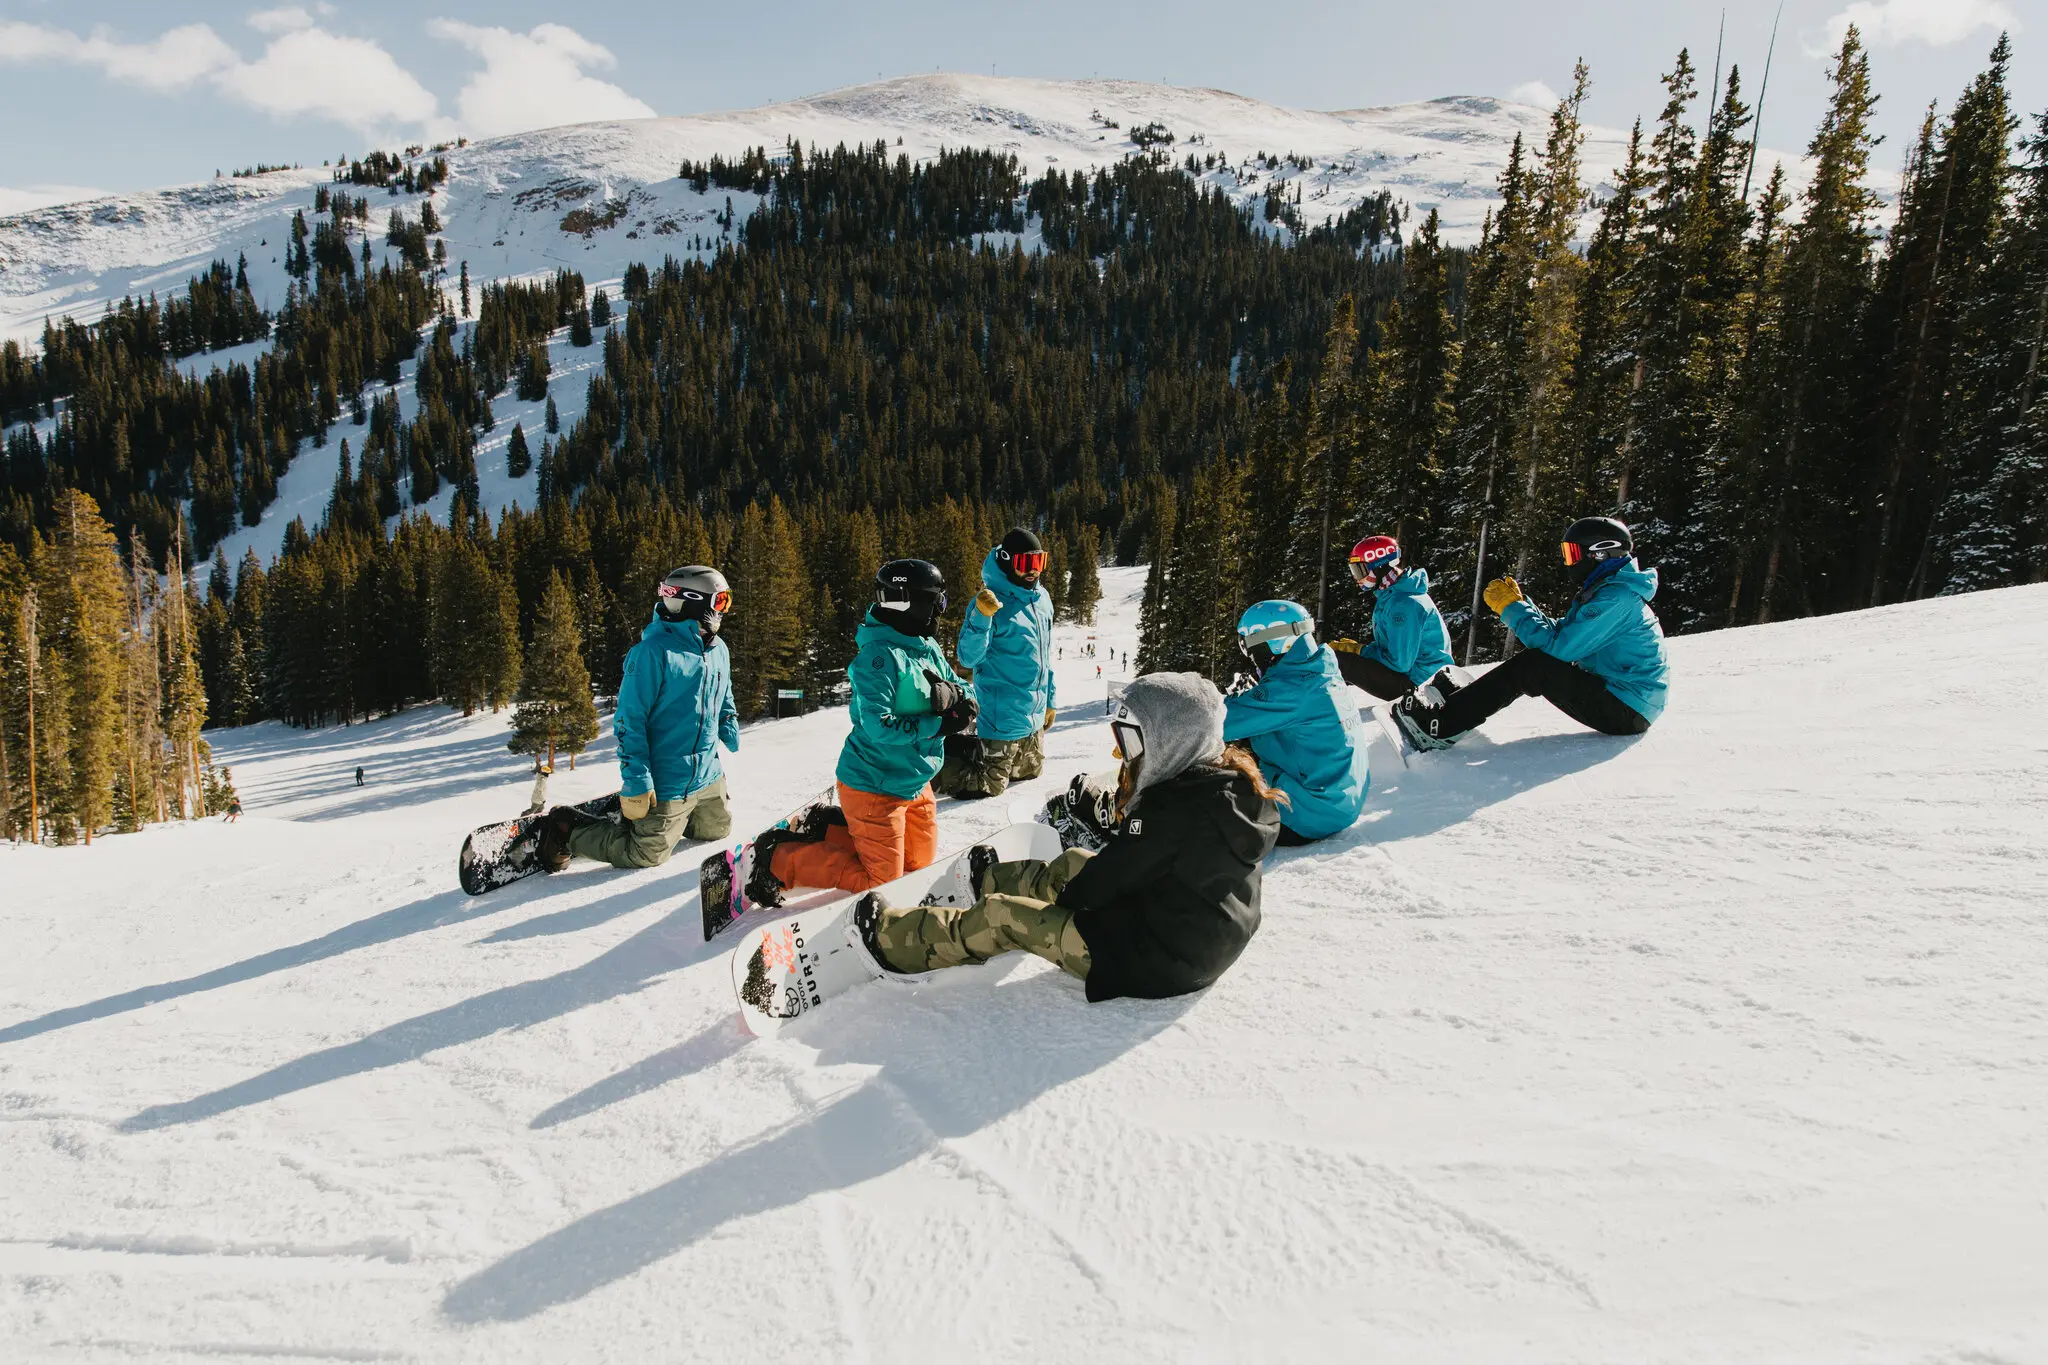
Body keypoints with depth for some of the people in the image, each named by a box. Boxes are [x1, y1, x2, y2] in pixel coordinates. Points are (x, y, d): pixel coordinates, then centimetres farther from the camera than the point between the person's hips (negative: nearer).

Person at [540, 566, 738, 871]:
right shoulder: (652, 652, -20)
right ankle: (568, 830, 14)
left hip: (709, 777, 8)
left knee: (717, 830, 22)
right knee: (646, 855, -3)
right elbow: (629, 720, -20)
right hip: (665, 785, -8)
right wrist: (635, 782, -23)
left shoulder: (718, 650, 5)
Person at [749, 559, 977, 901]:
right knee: (881, 880, -1)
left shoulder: (928, 649, 2)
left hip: (914, 784, 9)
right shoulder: (880, 656, -24)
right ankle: (778, 860, 9)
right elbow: (878, 726, -31)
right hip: (874, 787, -9)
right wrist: (938, 725, -25)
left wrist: (955, 694, -16)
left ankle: (826, 831, 26)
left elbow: (968, 693, 7)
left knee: (919, 862, 21)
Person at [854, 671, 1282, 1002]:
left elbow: (1109, 877, -17)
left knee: (1001, 915, 0)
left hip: (1157, 962, -9)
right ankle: (989, 880, 50)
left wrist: (1068, 895, 1)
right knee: (1072, 863, 24)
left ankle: (895, 940, 19)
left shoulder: (1174, 807, -30)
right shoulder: (1230, 780, -1)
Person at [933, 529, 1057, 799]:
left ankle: (971, 752, 31)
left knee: (1031, 770, 24)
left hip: (1034, 716, 8)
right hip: (1002, 715, -8)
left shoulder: (1042, 598, 5)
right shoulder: (991, 602, -18)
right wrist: (981, 617, -38)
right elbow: (968, 658, -24)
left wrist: (1049, 701, 19)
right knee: (989, 785, 0)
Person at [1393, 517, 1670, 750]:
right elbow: (1559, 633, 14)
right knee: (1533, 663, 7)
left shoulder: (1616, 597, -19)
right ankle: (1451, 710, 2)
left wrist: (1513, 608, -15)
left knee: (1531, 665, -20)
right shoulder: (1607, 589, 15)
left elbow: (1559, 646, -24)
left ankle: (1441, 725, -20)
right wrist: (1518, 604, 3)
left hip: (1626, 711, -10)